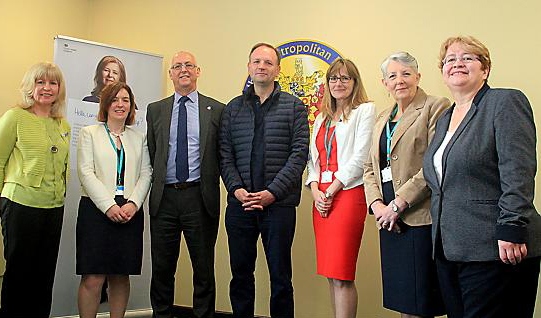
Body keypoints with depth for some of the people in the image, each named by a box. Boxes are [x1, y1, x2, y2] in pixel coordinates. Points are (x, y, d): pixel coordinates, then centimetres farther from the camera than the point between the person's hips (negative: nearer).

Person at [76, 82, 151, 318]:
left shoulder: (139, 138, 15)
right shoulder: (89, 133, 7)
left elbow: (146, 174, 8)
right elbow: (86, 173, -3)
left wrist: (133, 204, -9)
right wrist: (109, 206, -12)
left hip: (130, 212, 3)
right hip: (96, 209, -2)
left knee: (121, 277, 6)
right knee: (93, 279, -5)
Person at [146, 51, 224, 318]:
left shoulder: (216, 110, 4)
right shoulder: (155, 110, 11)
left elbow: (224, 155, 3)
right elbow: (150, 155, 12)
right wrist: (155, 187, 5)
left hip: (200, 198, -2)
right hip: (164, 197, 2)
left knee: (204, 269, 7)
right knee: (162, 268, 11)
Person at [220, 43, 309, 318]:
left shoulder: (293, 106, 4)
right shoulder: (233, 108, 12)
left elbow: (299, 153, -5)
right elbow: (225, 154, 7)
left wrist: (272, 192, -13)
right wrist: (236, 189, -8)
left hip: (279, 203, -2)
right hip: (239, 202, 3)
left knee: (280, 276, 5)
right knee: (240, 273, 11)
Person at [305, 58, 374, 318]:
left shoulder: (365, 111, 0)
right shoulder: (321, 118, 20)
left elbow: (360, 158, -9)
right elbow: (314, 158, 16)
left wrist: (331, 191, -11)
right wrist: (316, 191, -1)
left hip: (348, 193, -6)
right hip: (321, 197, 7)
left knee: (341, 274, -7)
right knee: (330, 273, 8)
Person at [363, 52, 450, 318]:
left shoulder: (436, 107, -3)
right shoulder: (382, 119, 20)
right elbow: (370, 167, 18)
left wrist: (398, 204, -14)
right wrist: (377, 204, 0)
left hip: (420, 218, -6)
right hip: (390, 220, 7)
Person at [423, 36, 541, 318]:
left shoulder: (506, 102, -4)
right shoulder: (444, 119, 18)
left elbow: (518, 174, -14)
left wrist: (511, 230, -20)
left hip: (493, 251, -7)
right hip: (448, 251, 7)